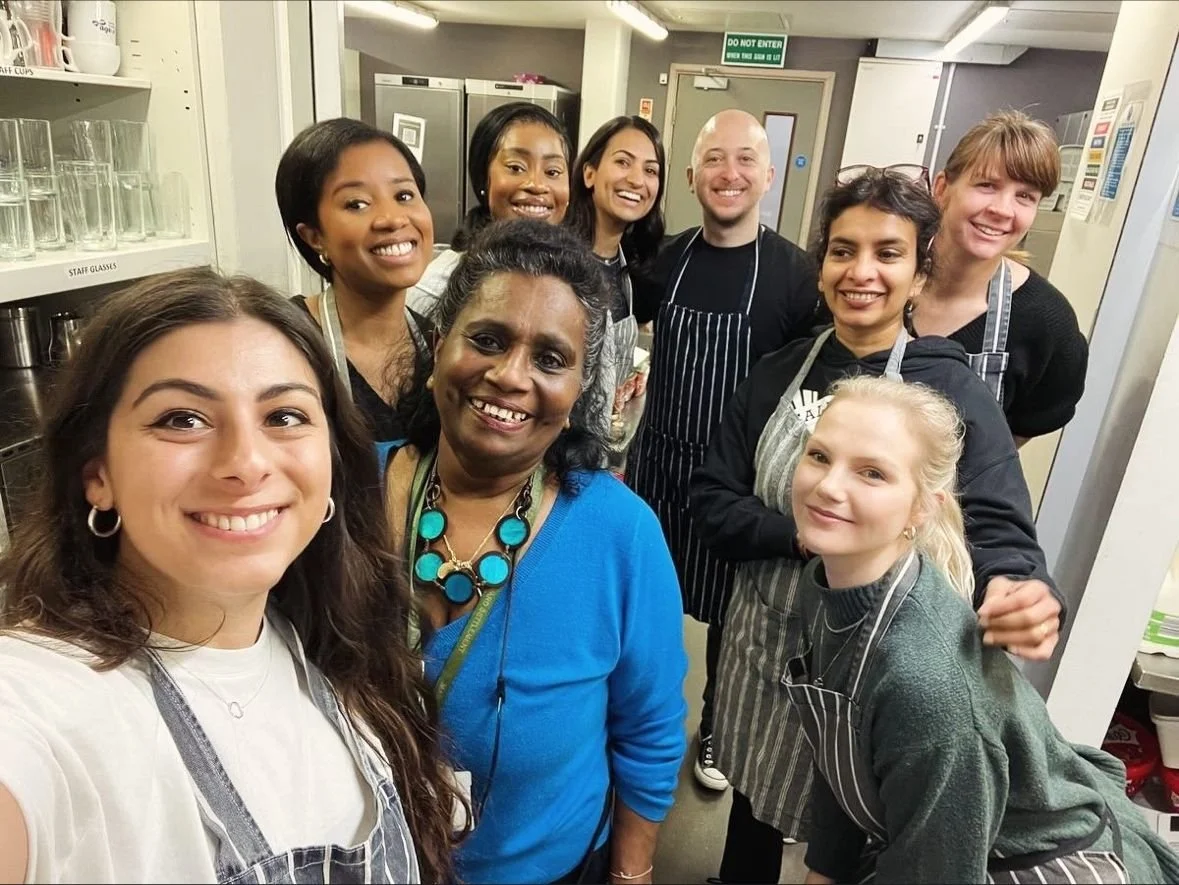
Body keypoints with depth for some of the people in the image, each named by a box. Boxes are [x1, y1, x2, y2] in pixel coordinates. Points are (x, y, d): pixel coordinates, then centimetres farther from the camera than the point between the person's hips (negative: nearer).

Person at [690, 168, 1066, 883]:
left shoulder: (955, 391, -11)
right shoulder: (777, 375, -3)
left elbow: (997, 526, -19)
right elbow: (713, 504, -4)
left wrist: (1021, 593, -42)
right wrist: (813, 535, -20)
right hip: (764, 639, 3)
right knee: (755, 801, 23)